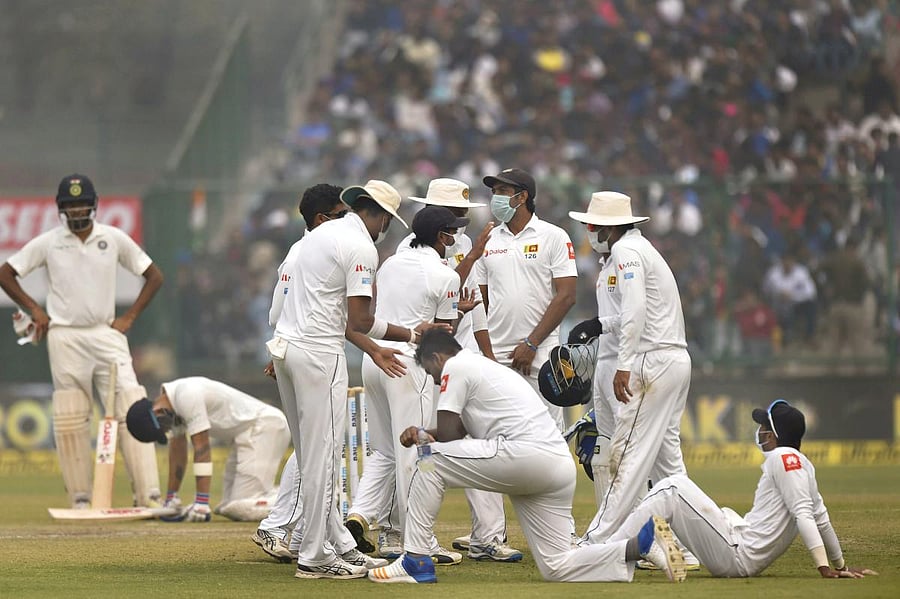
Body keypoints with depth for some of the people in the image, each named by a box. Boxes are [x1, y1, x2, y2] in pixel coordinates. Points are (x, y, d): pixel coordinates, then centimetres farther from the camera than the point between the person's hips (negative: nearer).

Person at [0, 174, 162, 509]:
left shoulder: (114, 239, 6)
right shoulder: (47, 243, 3)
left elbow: (154, 277, 12)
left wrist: (129, 317, 3)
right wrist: (34, 309, 1)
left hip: (106, 334, 0)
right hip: (65, 339, 0)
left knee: (131, 411, -11)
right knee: (70, 421, -2)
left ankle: (148, 495, -15)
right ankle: (80, 499, 5)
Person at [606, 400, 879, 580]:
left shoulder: (784, 457, -14)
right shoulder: (803, 464, 13)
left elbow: (804, 514, -20)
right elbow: (821, 518, 17)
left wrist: (825, 568, -25)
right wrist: (841, 566, 25)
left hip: (736, 557, -10)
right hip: (744, 560, 10)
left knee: (672, 490, -7)